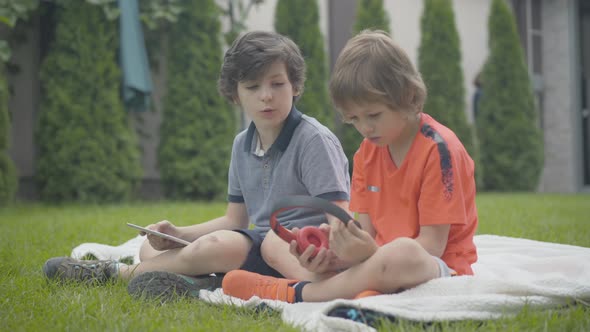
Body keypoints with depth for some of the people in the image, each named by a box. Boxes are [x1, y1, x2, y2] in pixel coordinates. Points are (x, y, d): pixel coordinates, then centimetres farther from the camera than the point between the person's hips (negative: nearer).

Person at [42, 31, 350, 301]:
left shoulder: (314, 140, -12)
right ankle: (215, 284, -24)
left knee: (215, 247, -32)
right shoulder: (242, 145, 11)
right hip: (257, 243, 8)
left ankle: (116, 271, -8)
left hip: (300, 254, -8)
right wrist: (178, 234, 0)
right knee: (151, 249, 5)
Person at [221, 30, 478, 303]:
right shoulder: (367, 152, 9)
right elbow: (367, 232, 4)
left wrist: (370, 253, -34)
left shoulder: (439, 149, -14)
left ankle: (297, 292, -23)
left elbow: (431, 245, -18)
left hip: (439, 269, -8)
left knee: (402, 253, -39)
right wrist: (332, 257, -18)